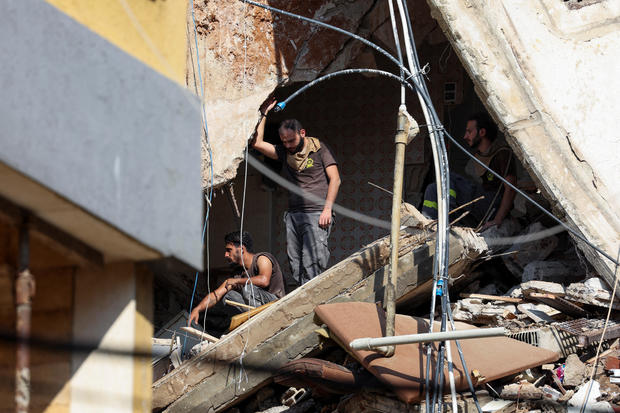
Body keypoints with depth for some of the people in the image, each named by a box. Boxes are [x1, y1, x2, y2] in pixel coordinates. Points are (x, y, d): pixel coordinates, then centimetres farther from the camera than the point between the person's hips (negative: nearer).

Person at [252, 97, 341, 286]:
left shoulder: (319, 149, 4)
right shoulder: (284, 152, 17)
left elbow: (335, 179, 0)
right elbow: (257, 143, 8)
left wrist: (327, 209, -9)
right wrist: (263, 113, 9)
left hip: (316, 214, -5)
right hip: (293, 214, 5)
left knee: (311, 265, -15)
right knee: (295, 267, 0)